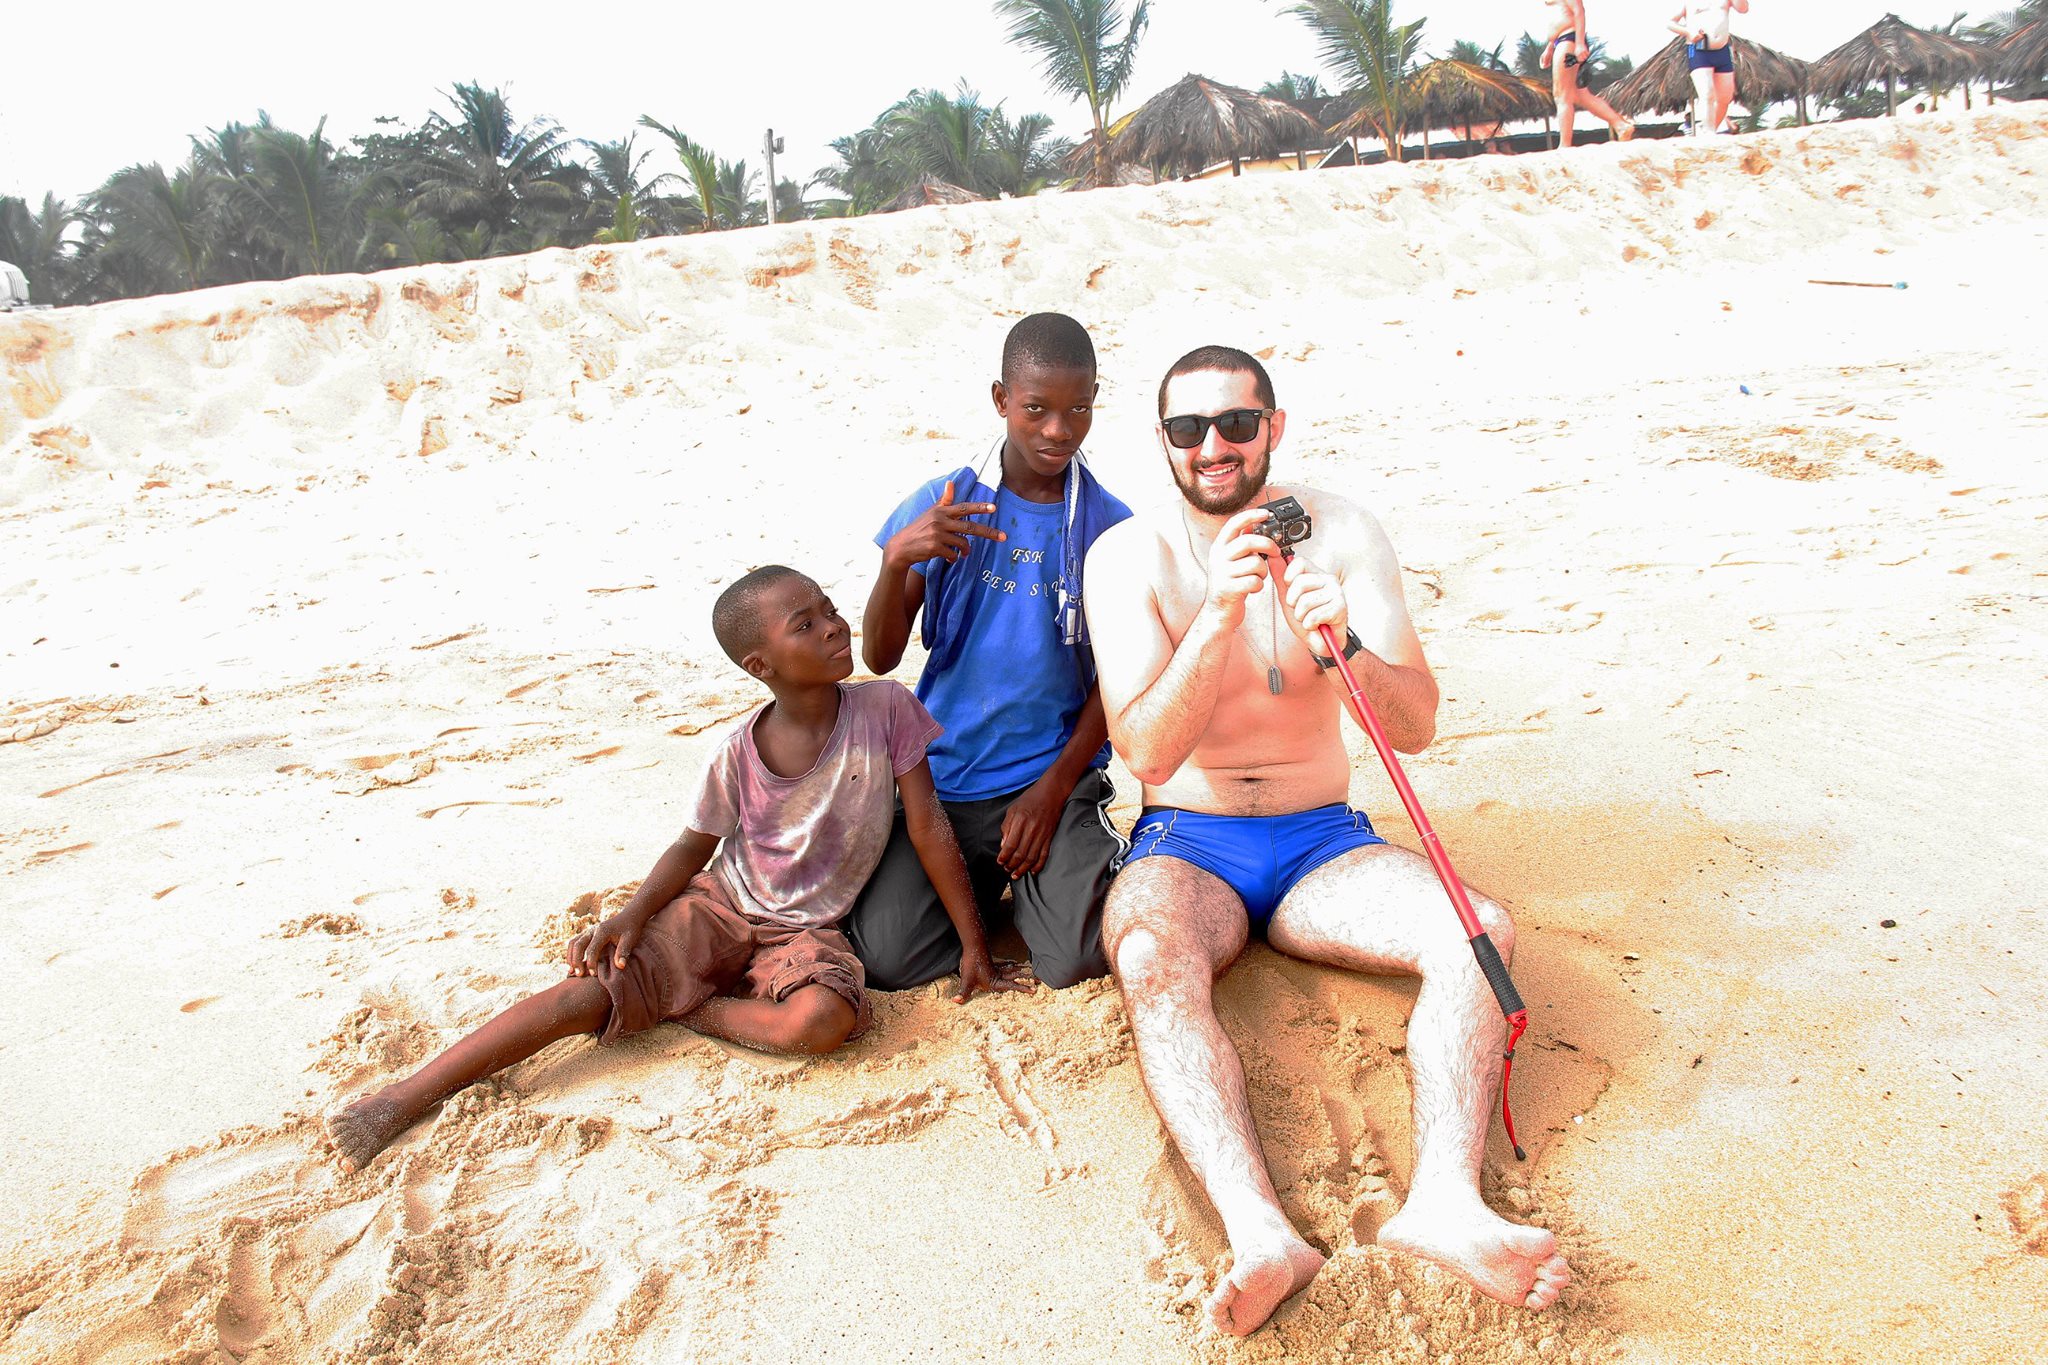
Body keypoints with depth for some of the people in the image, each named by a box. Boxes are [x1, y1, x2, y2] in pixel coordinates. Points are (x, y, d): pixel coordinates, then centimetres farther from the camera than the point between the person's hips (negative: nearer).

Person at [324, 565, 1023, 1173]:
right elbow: (695, 846, 2)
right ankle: (407, 1096, -11)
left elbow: (930, 828, -11)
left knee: (823, 1020, -35)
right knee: (593, 987, -19)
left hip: (808, 928, 0)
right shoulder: (739, 753, -13)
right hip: (721, 903, 1)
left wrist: (974, 949, -8)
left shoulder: (886, 709, -16)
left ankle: (687, 1007, -10)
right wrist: (632, 917, -16)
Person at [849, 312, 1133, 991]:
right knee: (887, 957, -13)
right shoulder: (942, 506, -1)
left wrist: (1053, 788, -9)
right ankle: (983, 880, 17)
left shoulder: (1108, 523, -1)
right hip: (942, 778, 1)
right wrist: (898, 558, -20)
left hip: (1057, 775, -1)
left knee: (1076, 960, -18)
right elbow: (880, 658, -1)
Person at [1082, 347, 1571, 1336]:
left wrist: (1342, 648, -29)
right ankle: (1260, 1234, -47)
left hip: (1323, 844, 2)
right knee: (1150, 963, -35)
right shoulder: (1128, 556, -6)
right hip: (1186, 845, -2)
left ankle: (1445, 1199, -39)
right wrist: (1220, 613, -29)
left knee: (1478, 931, -24)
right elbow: (1147, 752, -16)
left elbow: (1415, 726, -8)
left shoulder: (1343, 534, -2)